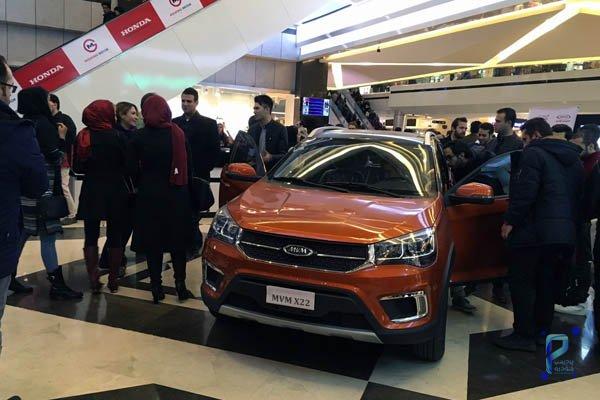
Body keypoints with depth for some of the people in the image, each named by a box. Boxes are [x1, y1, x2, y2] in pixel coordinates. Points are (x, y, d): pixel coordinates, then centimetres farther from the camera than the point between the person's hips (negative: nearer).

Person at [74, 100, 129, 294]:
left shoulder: (83, 136, -1)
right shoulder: (116, 136, -10)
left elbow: (77, 167, 5)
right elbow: (126, 164, -7)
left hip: (91, 191, 2)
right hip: (115, 190, -2)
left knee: (91, 236, 11)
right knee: (115, 237, 8)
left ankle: (94, 280, 11)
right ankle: (113, 280, 13)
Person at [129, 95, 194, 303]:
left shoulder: (140, 137, -6)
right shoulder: (178, 133, -4)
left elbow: (132, 168, -3)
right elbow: (188, 164, -1)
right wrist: (184, 186, 10)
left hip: (150, 195, -1)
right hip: (176, 194, 1)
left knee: (153, 241, 8)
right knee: (177, 240, 12)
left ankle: (157, 287, 11)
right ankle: (180, 284, 13)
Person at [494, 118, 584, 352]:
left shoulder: (534, 153, -6)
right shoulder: (573, 159, 20)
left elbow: (525, 191, -17)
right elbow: (579, 196, 21)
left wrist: (510, 221, -11)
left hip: (536, 230, -8)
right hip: (566, 233, 8)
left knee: (522, 282, -1)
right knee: (548, 284, 15)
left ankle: (524, 335, 0)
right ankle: (542, 331, 23)